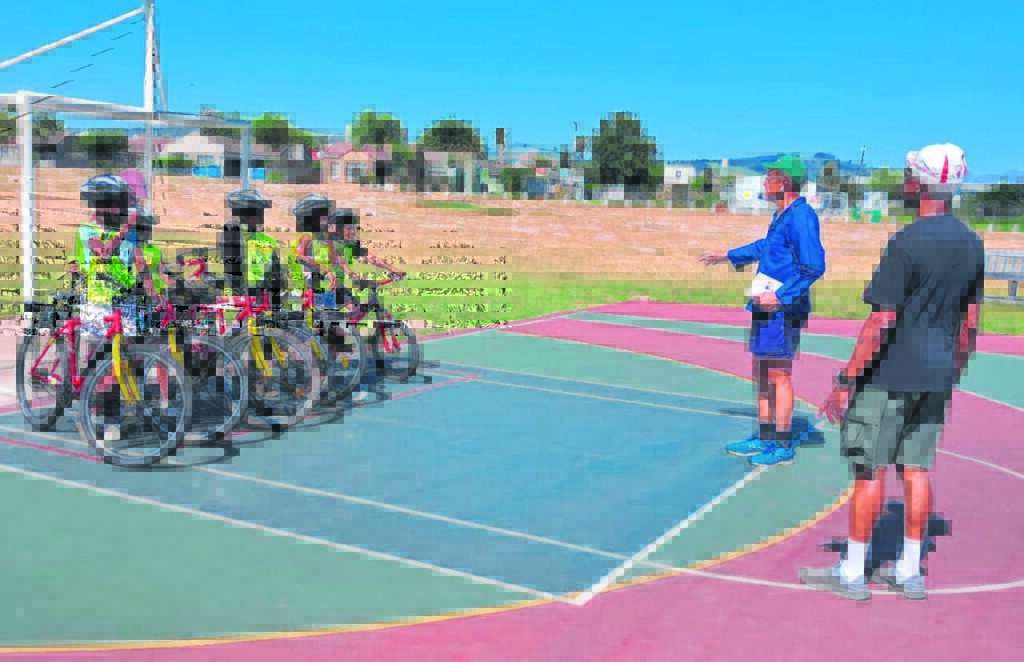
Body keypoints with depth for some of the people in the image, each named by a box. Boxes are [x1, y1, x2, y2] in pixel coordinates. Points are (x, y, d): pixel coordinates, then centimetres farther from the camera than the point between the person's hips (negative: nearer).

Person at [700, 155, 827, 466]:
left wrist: (780, 295, -24)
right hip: (767, 305, 10)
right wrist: (729, 256, 41)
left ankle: (782, 446, 5)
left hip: (783, 308, -10)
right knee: (762, 373, 16)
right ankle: (763, 437, 27)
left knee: (779, 375, -4)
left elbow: (814, 267, -23)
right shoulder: (781, 215, 13)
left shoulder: (801, 217, -17)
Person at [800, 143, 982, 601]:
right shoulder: (973, 244, 6)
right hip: (936, 377, 7)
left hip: (889, 375, -7)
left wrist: (847, 381, -16)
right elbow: (970, 322, 13)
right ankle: (910, 572, 20)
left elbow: (881, 322, -20)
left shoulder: (906, 242, -17)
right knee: (916, 469, 13)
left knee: (871, 470, 1)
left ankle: (853, 573, 10)